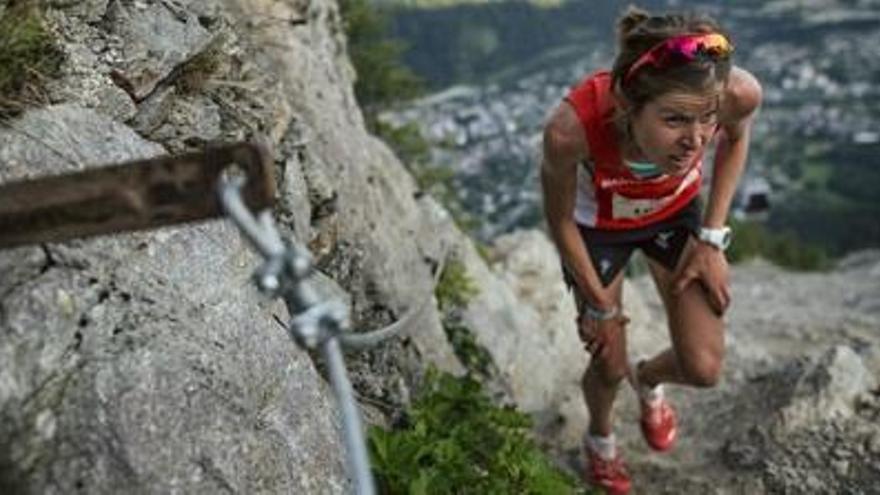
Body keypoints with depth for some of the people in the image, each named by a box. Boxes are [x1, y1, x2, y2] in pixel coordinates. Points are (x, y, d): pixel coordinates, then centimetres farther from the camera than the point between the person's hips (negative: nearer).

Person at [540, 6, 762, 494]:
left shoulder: (739, 92, -36)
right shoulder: (572, 128, -43)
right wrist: (599, 304, -8)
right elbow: (560, 221, -21)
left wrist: (712, 237, -8)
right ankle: (599, 440, 51)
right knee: (610, 367, 12)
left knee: (704, 368, 1)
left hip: (676, 211, 2)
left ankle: (648, 381, 41)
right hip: (597, 226, -2)